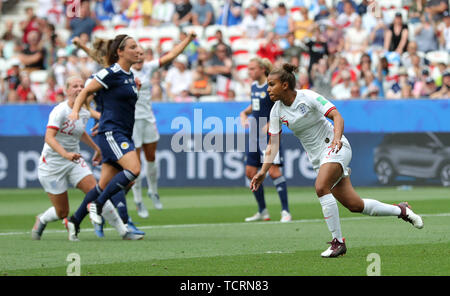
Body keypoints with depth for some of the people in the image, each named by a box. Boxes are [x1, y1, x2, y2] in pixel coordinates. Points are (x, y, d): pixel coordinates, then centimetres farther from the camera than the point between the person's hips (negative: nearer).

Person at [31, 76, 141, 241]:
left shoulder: (84, 113, 3)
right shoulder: (60, 111, -19)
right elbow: (49, 137, -31)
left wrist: (96, 148, 30)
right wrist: (65, 154, -45)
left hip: (74, 162, 5)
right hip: (52, 164, -5)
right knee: (62, 212, 0)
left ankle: (123, 232, -11)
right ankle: (41, 220, 34)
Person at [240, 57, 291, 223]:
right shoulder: (254, 86, 11)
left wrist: (271, 124, -21)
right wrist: (245, 113, 11)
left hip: (269, 135, -9)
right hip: (255, 135, 9)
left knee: (274, 171, -15)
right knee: (250, 172, 7)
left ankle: (285, 212, -12)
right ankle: (262, 212, 18)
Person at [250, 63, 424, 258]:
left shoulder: (308, 97, -14)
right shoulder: (277, 112, 2)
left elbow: (337, 116, -21)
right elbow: (273, 144, 2)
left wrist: (337, 138, -39)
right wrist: (263, 172, -10)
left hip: (335, 147, -6)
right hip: (317, 157, 6)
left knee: (321, 187, -30)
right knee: (354, 205, 0)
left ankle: (338, 241, -21)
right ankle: (400, 210, 21)